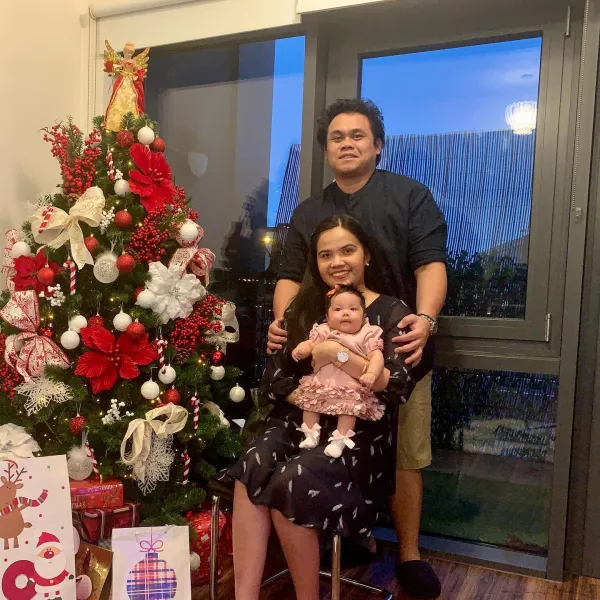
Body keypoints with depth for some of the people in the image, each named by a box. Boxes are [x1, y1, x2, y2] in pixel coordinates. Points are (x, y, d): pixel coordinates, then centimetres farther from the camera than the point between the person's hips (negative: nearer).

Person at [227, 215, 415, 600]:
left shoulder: (391, 312, 2)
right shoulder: (304, 310, 14)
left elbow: (399, 386, -12)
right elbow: (274, 381, 8)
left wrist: (337, 353, -18)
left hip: (359, 437, -3)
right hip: (299, 423, 4)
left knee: (292, 482, -31)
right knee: (251, 468, -29)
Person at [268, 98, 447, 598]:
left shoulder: (412, 196, -1)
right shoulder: (308, 212, 11)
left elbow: (430, 264, -10)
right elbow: (292, 276, 9)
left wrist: (425, 319, -28)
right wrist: (282, 319, -11)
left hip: (399, 353, -2)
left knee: (406, 457, 7)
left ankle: (409, 554, 23)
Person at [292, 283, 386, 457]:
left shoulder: (367, 335, -1)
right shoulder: (324, 332, 8)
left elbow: (376, 356, -8)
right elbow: (310, 344, 9)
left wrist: (371, 374, -27)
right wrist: (301, 348, -17)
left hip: (351, 387, -4)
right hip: (321, 383, 4)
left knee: (349, 405, -22)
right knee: (309, 398, -3)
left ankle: (340, 440, -10)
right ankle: (311, 434, 12)